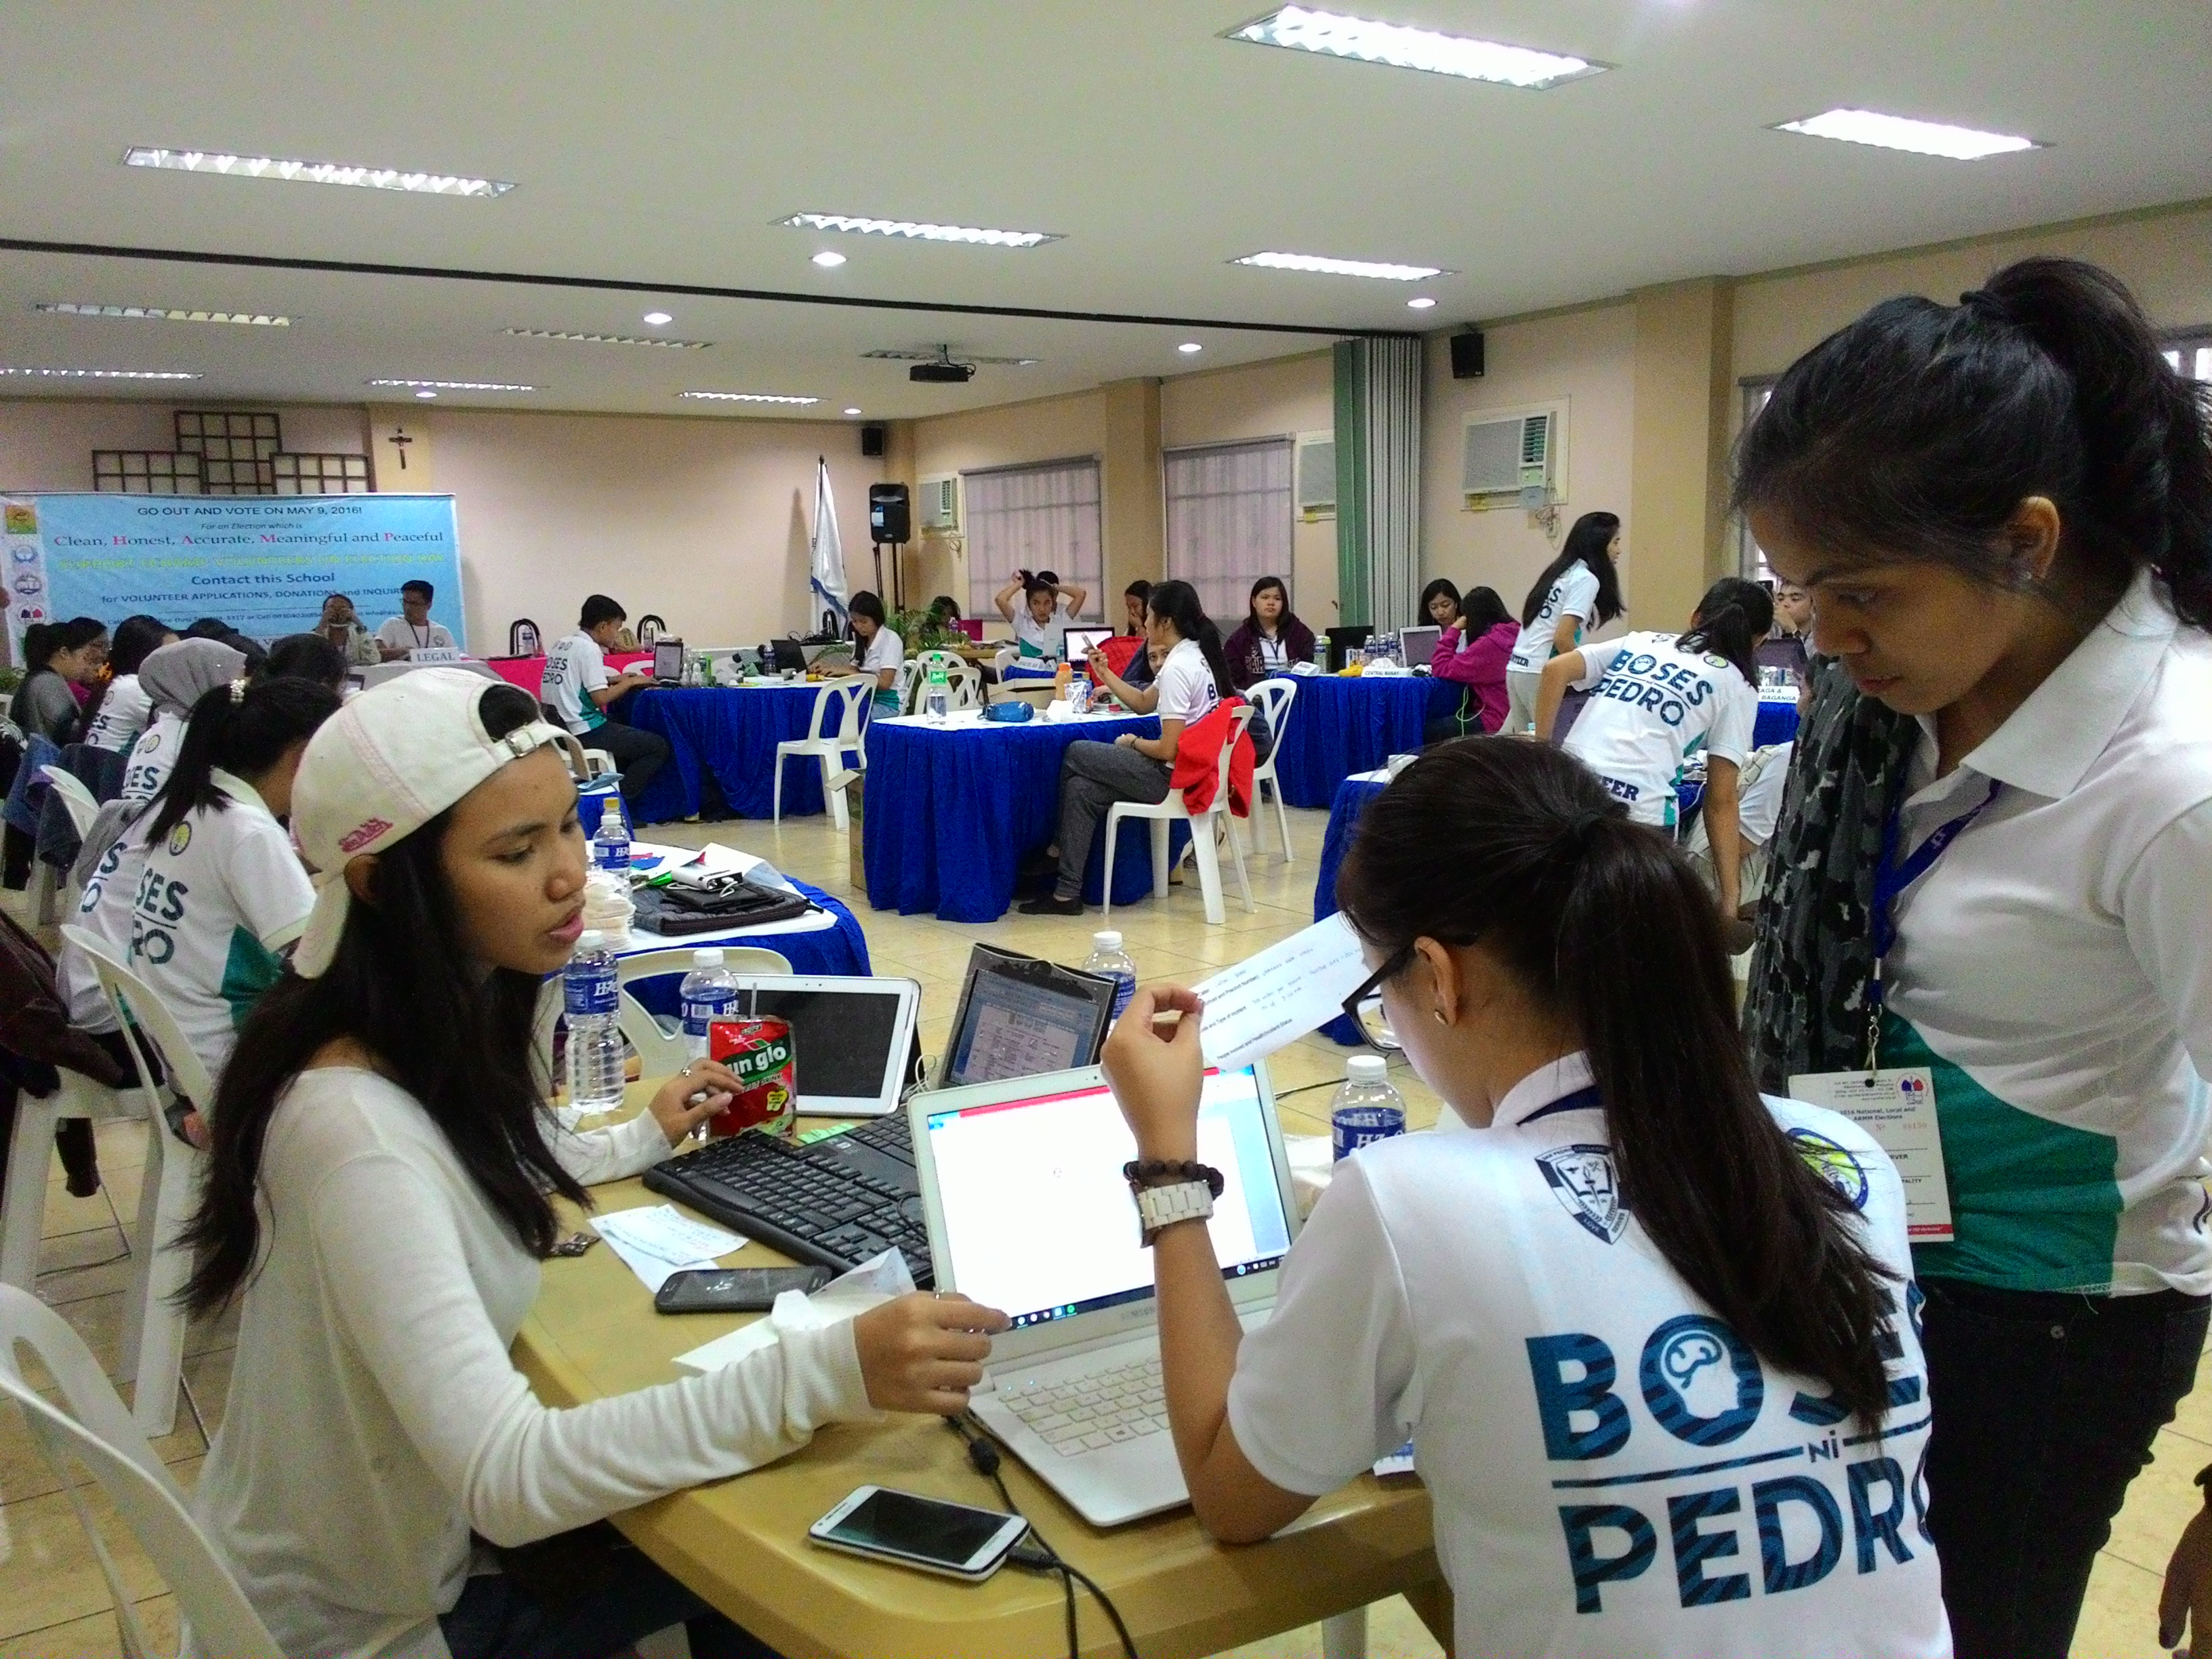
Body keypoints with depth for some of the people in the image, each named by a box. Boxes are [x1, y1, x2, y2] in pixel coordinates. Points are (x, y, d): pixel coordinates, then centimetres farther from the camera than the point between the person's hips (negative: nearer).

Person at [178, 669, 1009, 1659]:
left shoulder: (444, 1031, -4)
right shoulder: (357, 1130, -33)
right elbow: (507, 1479, -38)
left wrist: (640, 1143, 27)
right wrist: (822, 1375, -45)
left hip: (414, 1527, 7)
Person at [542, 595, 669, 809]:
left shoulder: (561, 643, 12)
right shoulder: (589, 649, -13)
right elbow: (601, 698, -18)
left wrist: (613, 680, 16)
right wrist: (631, 682, -3)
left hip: (559, 727, 9)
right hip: (584, 732, -9)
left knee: (627, 731, 30)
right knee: (659, 746, -4)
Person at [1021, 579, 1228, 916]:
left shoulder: (1178, 668, -21)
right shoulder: (1195, 655, 11)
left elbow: (1168, 750, -23)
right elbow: (1144, 703, 24)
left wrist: (1132, 742, -4)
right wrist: (1105, 673, 15)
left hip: (1175, 778, -10)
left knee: (1074, 755, -1)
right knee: (1082, 788, 5)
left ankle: (1059, 846, 17)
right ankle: (1067, 893, 5)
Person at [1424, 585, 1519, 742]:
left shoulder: (1489, 644, -21)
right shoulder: (1514, 634, 7)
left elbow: (1441, 669, -15)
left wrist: (1454, 629, -6)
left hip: (1496, 723, -9)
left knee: (1427, 730, 0)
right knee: (1439, 723, 22)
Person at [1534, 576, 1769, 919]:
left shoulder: (1640, 641, 25)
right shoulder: (1737, 685, 14)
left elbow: (1555, 670, 9)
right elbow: (1720, 801, 7)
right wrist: (1730, 898, 8)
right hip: (1638, 808, -4)